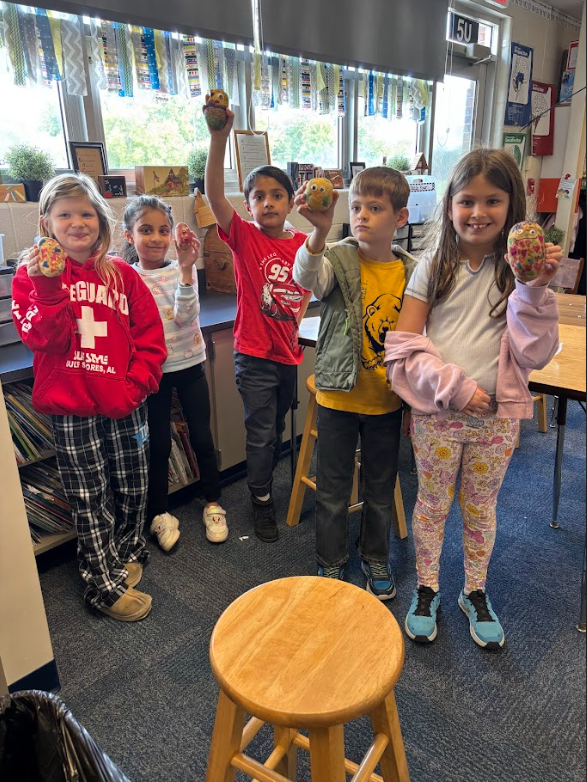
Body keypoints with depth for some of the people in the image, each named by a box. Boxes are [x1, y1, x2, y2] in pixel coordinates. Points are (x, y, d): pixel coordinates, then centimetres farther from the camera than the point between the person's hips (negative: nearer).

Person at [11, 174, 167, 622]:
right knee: (89, 500, 8)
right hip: (72, 408, -2)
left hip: (124, 403, 3)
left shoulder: (121, 274, 4)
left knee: (133, 488, 15)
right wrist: (49, 287, -26)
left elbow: (150, 336, 4)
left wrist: (137, 383, -7)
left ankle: (128, 552, 43)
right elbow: (45, 338, -14)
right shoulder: (33, 275, -2)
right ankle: (105, 585, 25)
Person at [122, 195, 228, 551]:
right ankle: (160, 512, 27)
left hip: (189, 365, 0)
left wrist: (186, 270, -31)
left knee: (202, 438, 8)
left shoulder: (181, 270, -5)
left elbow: (185, 316, -21)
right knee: (159, 445, 9)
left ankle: (213, 504, 26)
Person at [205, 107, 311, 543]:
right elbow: (215, 195, -27)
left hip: (289, 353, 4)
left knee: (278, 429, 20)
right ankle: (262, 502, 26)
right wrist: (219, 138, -39)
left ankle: (265, 482, 43)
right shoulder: (244, 237, -10)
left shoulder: (304, 244, 0)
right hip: (255, 355, -4)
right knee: (260, 434, 6)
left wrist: (297, 320, 1)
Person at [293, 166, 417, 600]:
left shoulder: (412, 272, -3)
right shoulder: (339, 260, -11)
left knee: (381, 488, 18)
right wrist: (321, 231, -53)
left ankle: (376, 558, 42)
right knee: (333, 489, 12)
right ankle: (331, 564, 35)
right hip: (339, 397, -2)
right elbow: (306, 276, -35)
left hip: (387, 401, 2)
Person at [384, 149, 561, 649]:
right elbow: (403, 345, -7)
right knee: (432, 503, 13)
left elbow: (536, 353, -10)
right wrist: (453, 386, -16)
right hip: (437, 412, 0)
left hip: (497, 415, 1)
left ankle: (475, 593, 39)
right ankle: (427, 590, 35)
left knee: (481, 507, 16)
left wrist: (534, 290, -22)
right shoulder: (433, 268, -4)